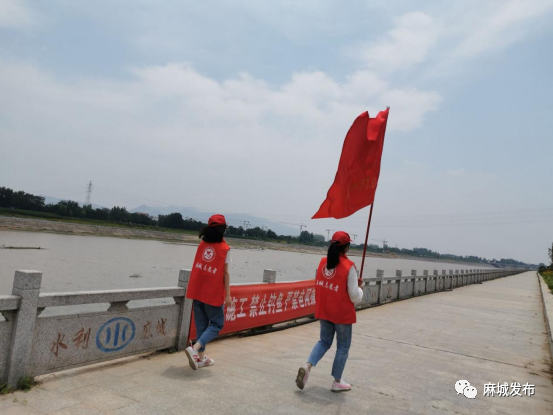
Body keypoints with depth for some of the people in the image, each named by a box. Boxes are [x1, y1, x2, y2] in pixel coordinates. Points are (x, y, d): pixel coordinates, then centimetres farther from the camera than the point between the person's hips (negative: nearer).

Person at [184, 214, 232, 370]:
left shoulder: (202, 244, 3)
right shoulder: (225, 249, -10)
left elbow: (196, 267, 5)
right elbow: (225, 273, -10)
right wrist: (228, 294, -4)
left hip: (198, 291, 5)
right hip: (214, 293, -5)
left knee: (201, 324, 15)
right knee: (216, 324, 8)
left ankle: (201, 357, 22)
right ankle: (195, 348, -10)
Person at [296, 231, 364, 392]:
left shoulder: (323, 262, -1)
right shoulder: (349, 266, -18)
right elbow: (354, 296, -14)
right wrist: (359, 287, 5)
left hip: (323, 311, 5)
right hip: (342, 313, -5)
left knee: (324, 341, 22)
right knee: (343, 347, 13)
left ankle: (307, 366, 2)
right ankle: (337, 382, 22)